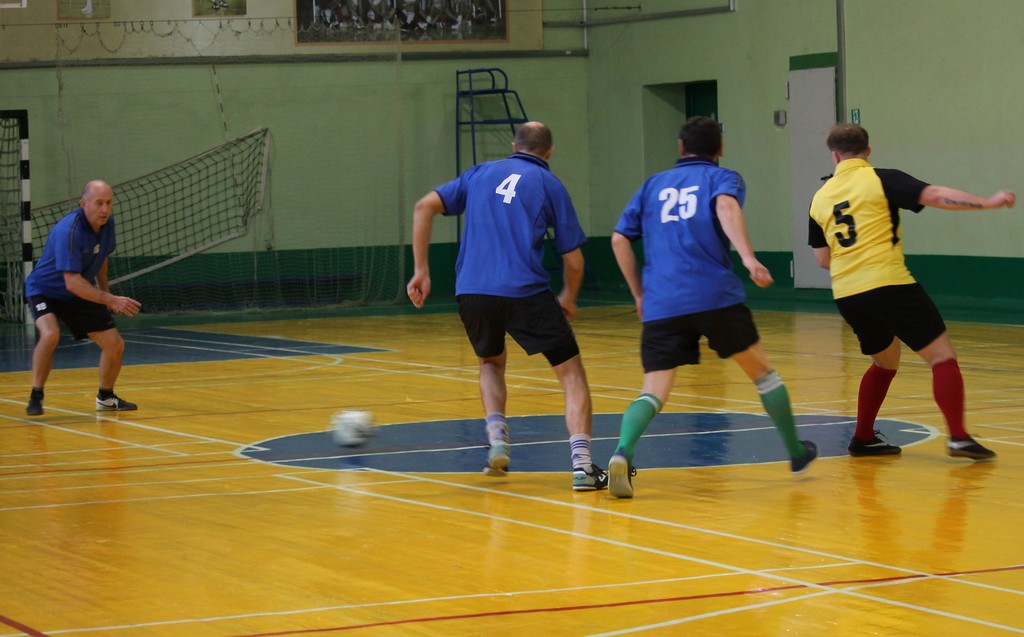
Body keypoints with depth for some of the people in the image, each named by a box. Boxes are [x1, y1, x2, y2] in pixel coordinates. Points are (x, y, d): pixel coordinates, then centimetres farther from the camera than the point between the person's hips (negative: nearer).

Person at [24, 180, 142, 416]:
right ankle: (36, 397, -17)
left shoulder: (107, 222, -9)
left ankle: (106, 397, 27)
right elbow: (72, 282, -37)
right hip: (45, 290, -7)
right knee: (50, 334, -35)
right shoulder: (69, 231, -33)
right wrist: (111, 300, -39)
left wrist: (104, 289, 12)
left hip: (80, 297, 7)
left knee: (115, 345, 2)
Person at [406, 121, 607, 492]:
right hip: (526, 291, -3)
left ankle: (497, 438, 8)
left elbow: (424, 207, 10)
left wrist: (421, 270, 12)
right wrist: (568, 299, 27)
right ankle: (581, 464, -9)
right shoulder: (550, 185, 11)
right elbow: (573, 260, 8)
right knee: (571, 373, 7)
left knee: (491, 362, 30)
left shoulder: (481, 173, 19)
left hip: (471, 291, 3)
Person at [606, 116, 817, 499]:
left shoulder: (653, 185, 20)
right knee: (761, 371, 18)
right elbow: (726, 206, -14)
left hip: (661, 305, 2)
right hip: (715, 297, -2)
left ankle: (622, 453, -30)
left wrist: (640, 293, 22)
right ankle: (796, 453, 29)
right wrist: (747, 256, -27)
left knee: (653, 392, -2)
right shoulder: (723, 177, 10)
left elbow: (620, 240, 14)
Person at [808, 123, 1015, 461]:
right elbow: (935, 196, -12)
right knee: (942, 356, -1)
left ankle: (863, 438, 25)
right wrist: (988, 202, -11)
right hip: (888, 286, -6)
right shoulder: (881, 180, -2)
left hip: (847, 297, 6)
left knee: (884, 362, 26)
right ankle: (958, 437, -14)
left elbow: (823, 259, 18)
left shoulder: (820, 198, 13)